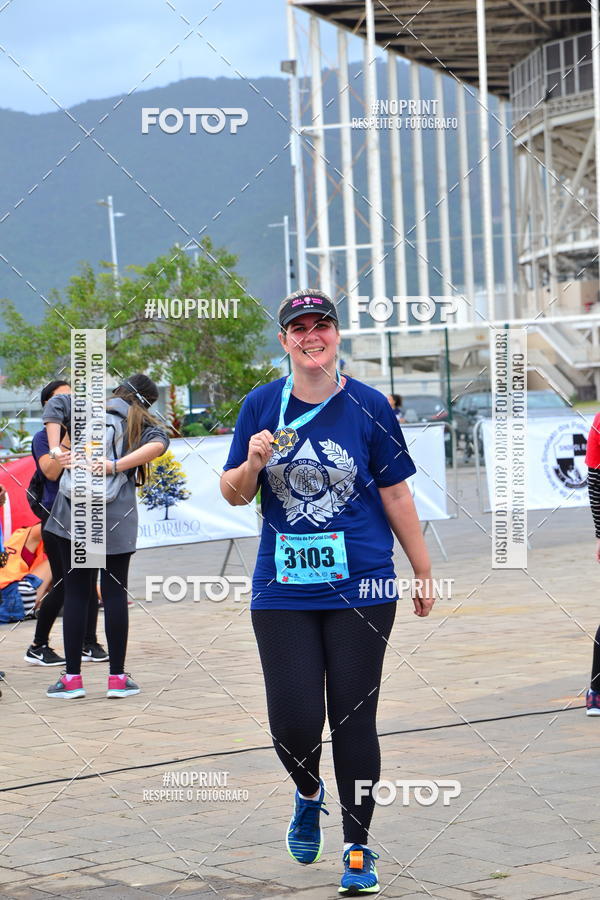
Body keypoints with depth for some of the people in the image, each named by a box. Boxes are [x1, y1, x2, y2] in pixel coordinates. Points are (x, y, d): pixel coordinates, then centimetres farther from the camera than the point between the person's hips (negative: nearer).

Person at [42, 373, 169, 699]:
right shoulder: (142, 422, 8)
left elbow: (55, 405, -7)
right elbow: (159, 442, -13)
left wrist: (55, 449, -11)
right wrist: (117, 465, -18)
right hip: (117, 516, 0)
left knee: (75, 592, 4)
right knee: (114, 592, 5)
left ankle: (72, 678, 5)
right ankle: (117, 678, 6)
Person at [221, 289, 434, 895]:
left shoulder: (368, 406, 0)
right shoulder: (261, 406, 4)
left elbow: (395, 494, 6)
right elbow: (234, 495, 7)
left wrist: (423, 571, 8)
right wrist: (252, 463, -14)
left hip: (360, 588, -1)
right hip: (283, 590, 1)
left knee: (353, 717, 1)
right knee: (293, 720, -4)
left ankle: (358, 847, 14)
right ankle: (308, 792, 31)